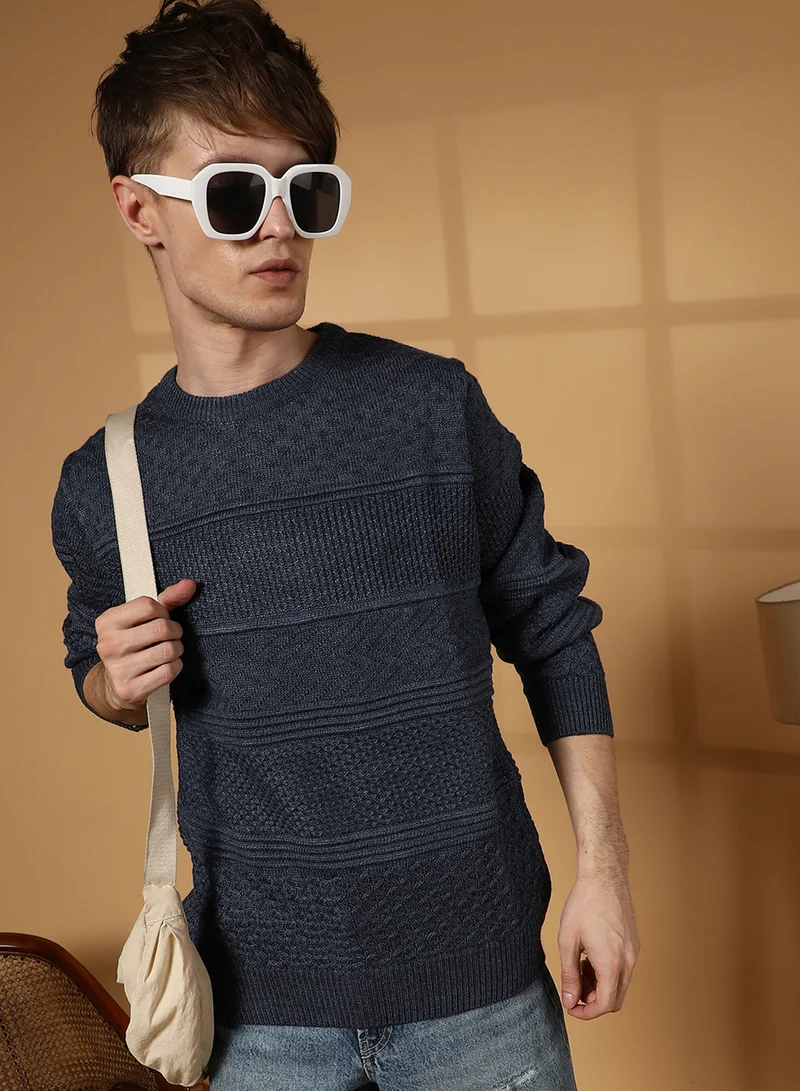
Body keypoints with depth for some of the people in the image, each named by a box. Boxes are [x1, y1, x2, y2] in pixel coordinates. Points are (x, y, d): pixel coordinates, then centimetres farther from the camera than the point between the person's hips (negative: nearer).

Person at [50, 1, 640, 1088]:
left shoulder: (433, 406, -7)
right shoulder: (101, 487, -2)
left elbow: (550, 630, 1)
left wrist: (602, 865, -2)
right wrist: (118, 683, -8)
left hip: (478, 973, -1)